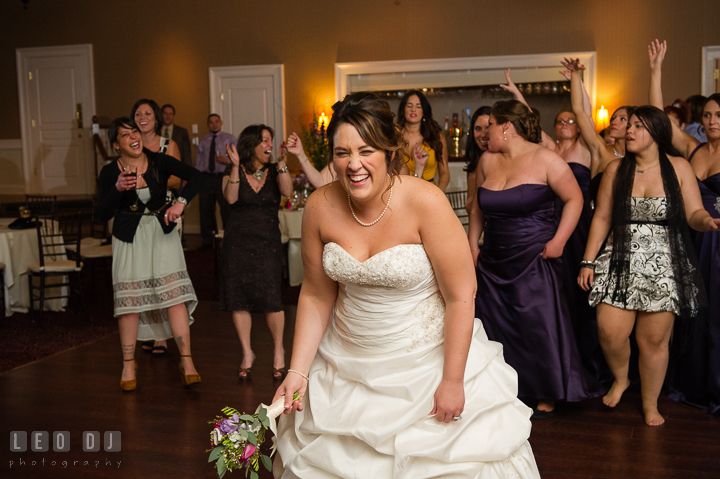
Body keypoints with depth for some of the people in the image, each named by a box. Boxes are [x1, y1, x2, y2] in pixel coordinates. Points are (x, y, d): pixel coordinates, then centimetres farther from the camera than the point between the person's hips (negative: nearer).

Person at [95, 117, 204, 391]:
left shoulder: (159, 162, -3)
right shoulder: (110, 173, -4)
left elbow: (195, 177, -10)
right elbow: (102, 214, -10)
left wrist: (181, 203, -24)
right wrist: (118, 188, -26)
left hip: (162, 235, 0)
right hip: (129, 239, 0)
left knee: (175, 295, -7)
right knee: (129, 300, -1)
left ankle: (186, 361, -1)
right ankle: (128, 364, 15)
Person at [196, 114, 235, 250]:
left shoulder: (229, 139, 9)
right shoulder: (203, 141, 18)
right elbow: (198, 161, 19)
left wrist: (227, 161, -17)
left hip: (223, 177, -3)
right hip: (206, 177, 3)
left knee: (226, 208, -5)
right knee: (205, 209, 5)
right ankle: (208, 240, 16)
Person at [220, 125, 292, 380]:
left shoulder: (274, 171, 7)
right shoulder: (234, 171, 5)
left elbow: (287, 191, -12)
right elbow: (230, 198, -12)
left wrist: (282, 163, -20)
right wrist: (236, 167, -19)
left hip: (267, 240, 0)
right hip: (237, 239, 1)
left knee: (270, 296, -8)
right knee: (239, 297, 1)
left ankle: (278, 350, 13)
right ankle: (247, 353, 16)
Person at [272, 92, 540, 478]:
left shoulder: (425, 203, -22)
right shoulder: (320, 207, -10)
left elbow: (460, 297, -17)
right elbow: (316, 295, 1)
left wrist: (452, 381, -15)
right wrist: (297, 371, -2)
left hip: (428, 358, -3)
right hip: (348, 365, 4)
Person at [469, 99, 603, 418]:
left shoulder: (544, 159, -8)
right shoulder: (487, 161, 7)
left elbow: (574, 198, -4)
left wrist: (559, 240, -11)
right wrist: (473, 244, 13)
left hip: (535, 259, -5)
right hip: (494, 260, 5)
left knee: (539, 325, -1)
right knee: (494, 325, 9)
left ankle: (547, 397, 16)